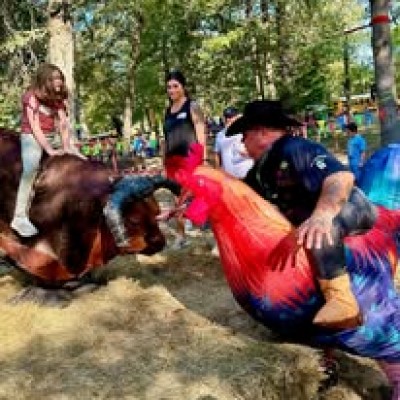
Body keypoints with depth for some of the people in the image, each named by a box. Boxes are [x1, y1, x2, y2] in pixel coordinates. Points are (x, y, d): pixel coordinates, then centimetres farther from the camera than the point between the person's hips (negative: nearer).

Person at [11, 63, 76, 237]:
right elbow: (35, 127, -18)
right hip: (32, 138, -7)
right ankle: (20, 217, -33)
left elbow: (63, 124, 0)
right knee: (30, 172, -30)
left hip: (52, 137, 7)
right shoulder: (31, 97, -12)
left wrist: (66, 146, -14)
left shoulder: (57, 98, 6)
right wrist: (50, 151, -23)